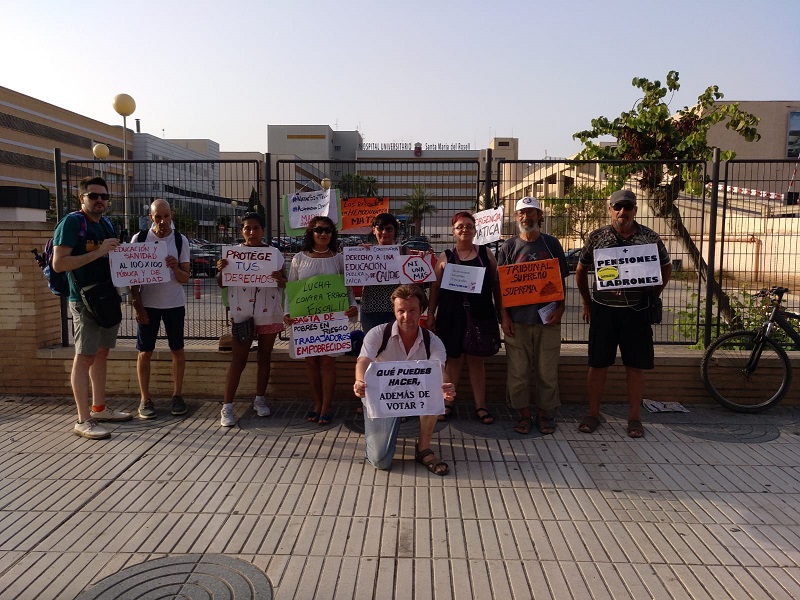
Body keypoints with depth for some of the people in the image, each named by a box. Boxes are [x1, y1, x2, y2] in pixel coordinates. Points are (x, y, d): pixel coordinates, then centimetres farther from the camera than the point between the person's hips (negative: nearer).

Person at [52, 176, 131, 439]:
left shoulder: (107, 224, 14)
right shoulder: (71, 222, -10)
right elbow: (59, 263, -18)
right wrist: (98, 252, -23)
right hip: (84, 301, -8)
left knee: (101, 354, 14)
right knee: (84, 357, -5)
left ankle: (99, 408, 25)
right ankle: (83, 420, -1)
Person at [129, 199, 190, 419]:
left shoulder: (180, 240, -1)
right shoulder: (139, 239, -2)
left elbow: (185, 278, -2)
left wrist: (175, 268, -24)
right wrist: (137, 306, -5)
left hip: (174, 303, 1)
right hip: (147, 304, 0)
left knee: (177, 350, 6)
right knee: (145, 351, 3)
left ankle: (177, 395, 19)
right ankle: (145, 399, 14)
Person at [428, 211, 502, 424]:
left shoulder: (485, 254, 6)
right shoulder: (445, 257, 5)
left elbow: (496, 284, 8)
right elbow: (435, 287, 7)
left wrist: (501, 310, 5)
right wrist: (430, 314, 3)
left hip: (479, 314, 0)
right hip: (452, 316, 0)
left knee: (476, 359, 7)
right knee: (453, 358, 8)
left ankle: (480, 406, 15)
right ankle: (447, 403, 20)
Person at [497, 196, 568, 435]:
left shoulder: (551, 243, 6)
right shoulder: (509, 246, 5)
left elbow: (561, 280, 8)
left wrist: (560, 308, -5)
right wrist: (504, 316, -4)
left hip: (547, 318, 0)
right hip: (517, 319, 0)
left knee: (547, 370, 6)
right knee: (518, 371, 4)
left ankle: (545, 413, 22)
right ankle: (524, 414, 19)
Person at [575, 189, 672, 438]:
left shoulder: (650, 237, 1)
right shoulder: (596, 237, 0)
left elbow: (666, 268, 16)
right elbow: (581, 271, 12)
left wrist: (654, 295, 8)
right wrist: (587, 301, 12)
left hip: (637, 310, 0)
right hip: (603, 310, 0)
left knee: (636, 366, 5)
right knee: (598, 365, 5)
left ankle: (634, 418, 18)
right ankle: (593, 414, 18)